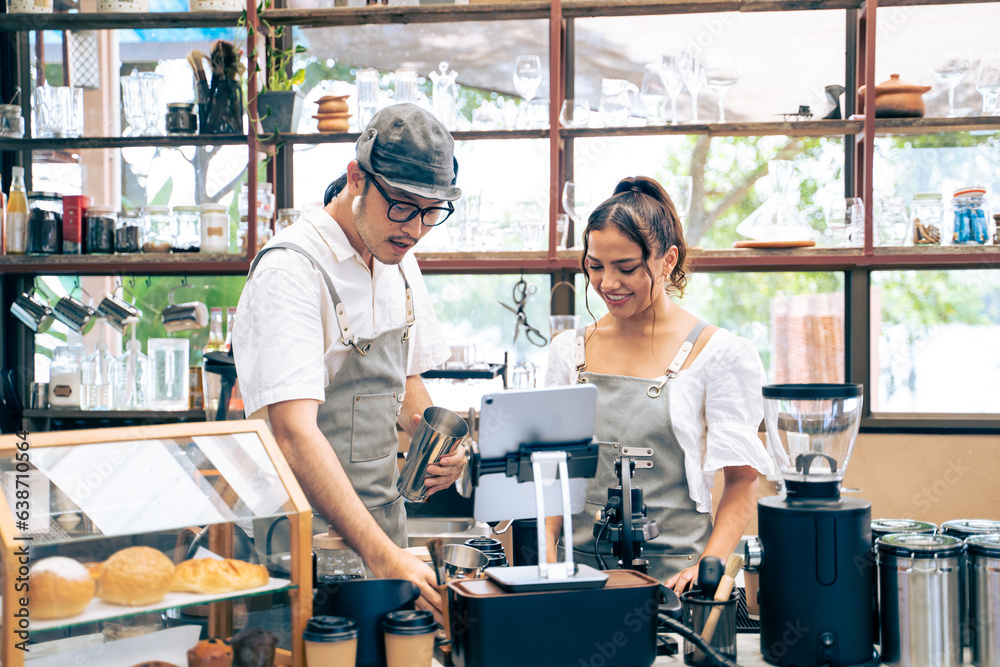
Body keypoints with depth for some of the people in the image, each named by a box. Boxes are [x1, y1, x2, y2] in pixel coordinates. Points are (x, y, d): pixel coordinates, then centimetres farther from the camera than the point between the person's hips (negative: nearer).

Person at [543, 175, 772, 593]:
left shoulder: (716, 353, -1)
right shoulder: (569, 351, 13)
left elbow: (742, 479, 0)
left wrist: (707, 566, -13)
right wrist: (545, 556, 1)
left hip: (672, 573, -2)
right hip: (579, 569, 3)